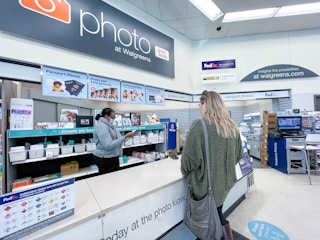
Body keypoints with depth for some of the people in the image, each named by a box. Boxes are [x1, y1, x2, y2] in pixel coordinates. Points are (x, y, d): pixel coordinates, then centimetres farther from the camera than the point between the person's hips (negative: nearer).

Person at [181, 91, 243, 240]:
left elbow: (189, 156, -20)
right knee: (217, 210, 24)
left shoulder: (199, 125, -21)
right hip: (226, 181, 6)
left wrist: (185, 172, 0)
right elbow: (239, 154, 10)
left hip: (207, 183, -5)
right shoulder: (232, 126, 0)